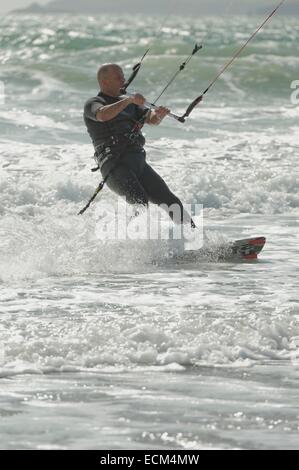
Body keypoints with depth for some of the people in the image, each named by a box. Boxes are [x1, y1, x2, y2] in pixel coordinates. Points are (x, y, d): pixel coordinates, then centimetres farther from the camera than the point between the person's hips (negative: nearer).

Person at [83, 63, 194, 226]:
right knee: (140, 202, -30)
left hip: (139, 163, 6)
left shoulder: (128, 102, 26)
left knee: (172, 202, -3)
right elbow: (103, 115, -20)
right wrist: (129, 100, -26)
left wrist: (158, 115, -8)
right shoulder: (93, 104, 4)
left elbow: (151, 120, 15)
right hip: (115, 165, -6)